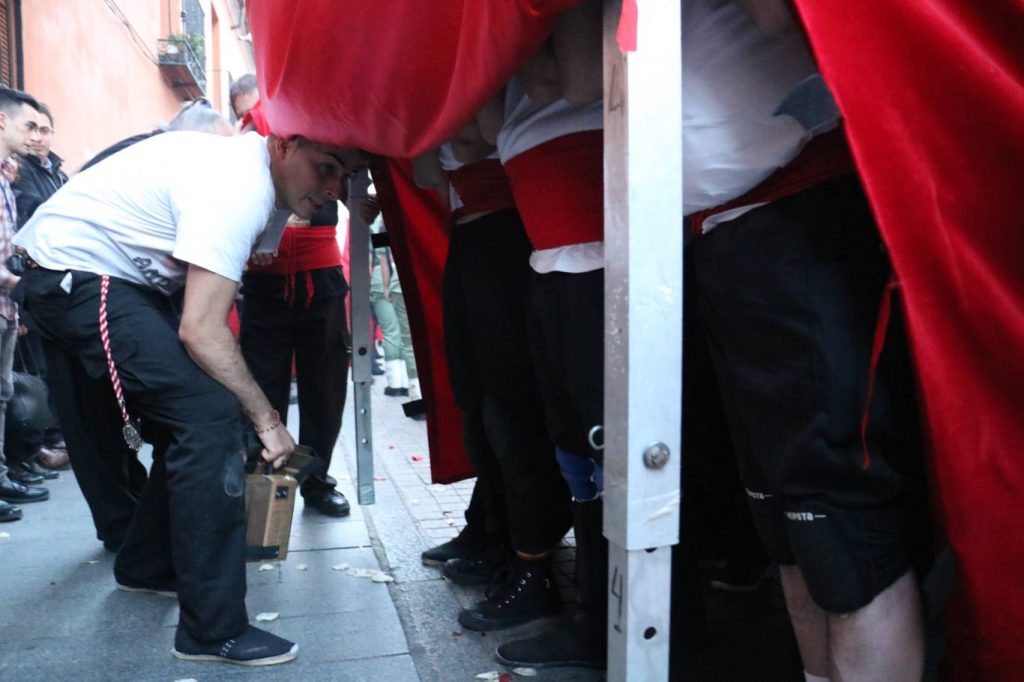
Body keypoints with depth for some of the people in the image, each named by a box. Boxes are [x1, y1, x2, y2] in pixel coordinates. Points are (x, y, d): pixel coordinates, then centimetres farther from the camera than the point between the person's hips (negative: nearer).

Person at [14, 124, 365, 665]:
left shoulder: (252, 170, 5)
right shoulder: (241, 189, -25)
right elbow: (201, 331, -27)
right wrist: (267, 419, -19)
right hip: (74, 272, -10)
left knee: (193, 412, 11)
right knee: (209, 414, -18)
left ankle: (147, 566, 29)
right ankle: (214, 630, -11)